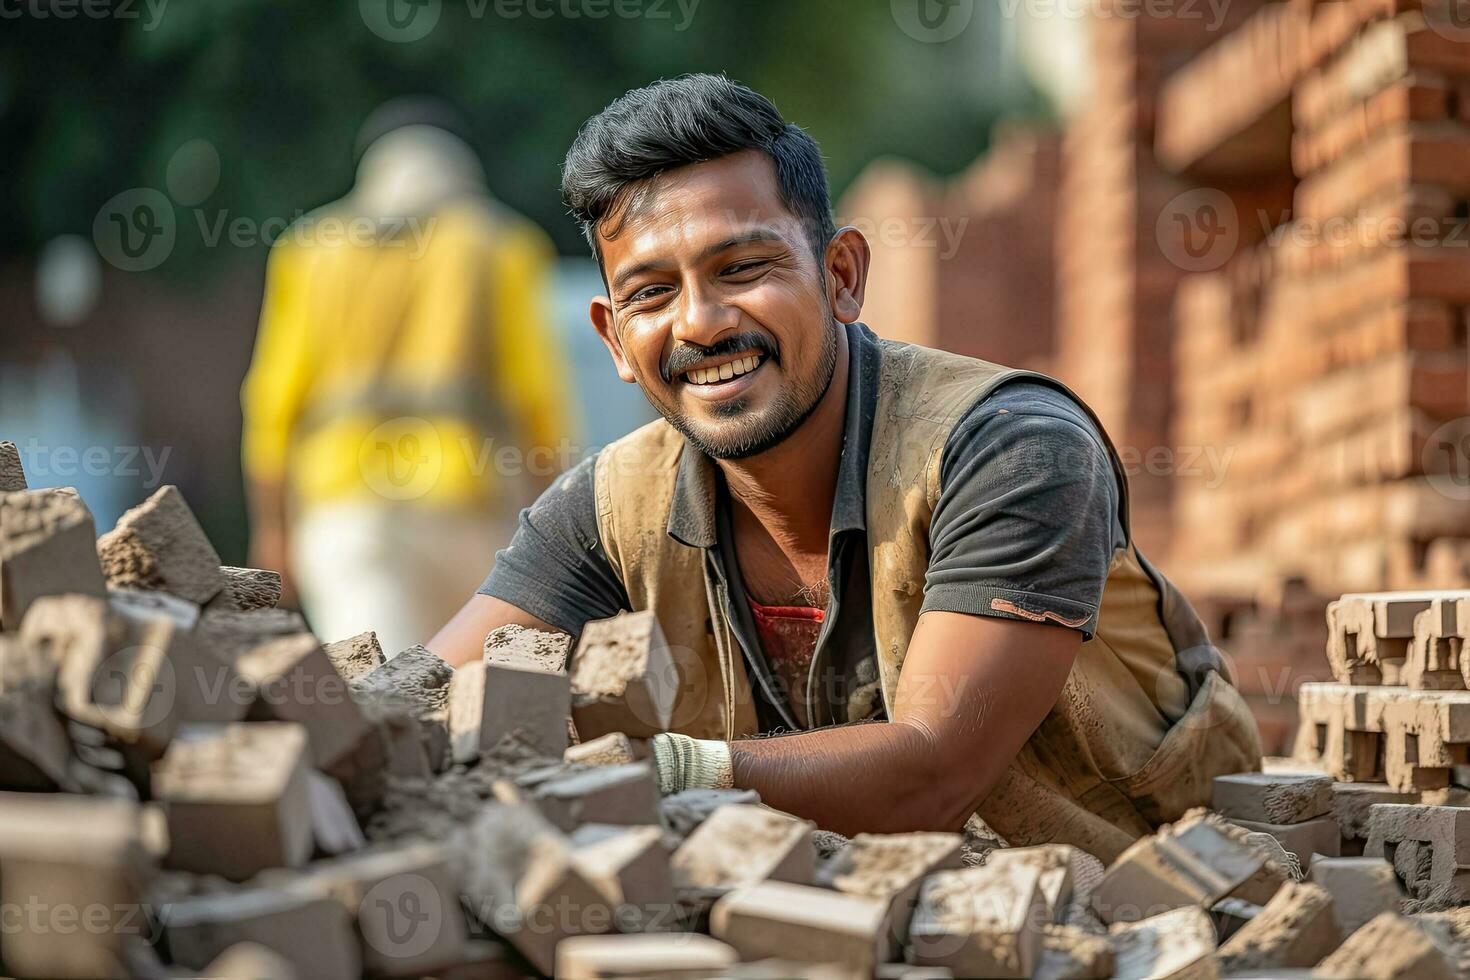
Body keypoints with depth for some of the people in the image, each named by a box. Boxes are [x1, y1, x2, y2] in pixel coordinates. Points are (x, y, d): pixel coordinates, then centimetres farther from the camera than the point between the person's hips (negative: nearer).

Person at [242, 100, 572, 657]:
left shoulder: (312, 249, 13)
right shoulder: (499, 241, 10)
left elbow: (275, 396, 7)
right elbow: (536, 388, 1)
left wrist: (270, 526, 12)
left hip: (341, 492, 1)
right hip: (463, 491, 0)